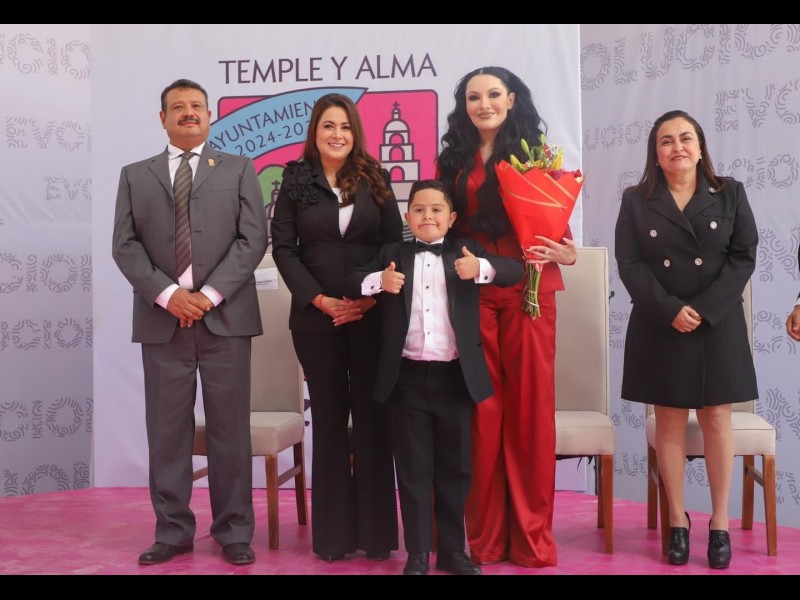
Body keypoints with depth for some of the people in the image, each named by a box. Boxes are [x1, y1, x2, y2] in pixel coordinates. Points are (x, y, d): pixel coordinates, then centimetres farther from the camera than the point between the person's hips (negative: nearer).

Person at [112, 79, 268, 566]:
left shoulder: (239, 169, 10)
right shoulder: (135, 176, 14)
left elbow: (253, 239, 0)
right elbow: (125, 245, 5)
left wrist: (210, 295, -11)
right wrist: (167, 294, -10)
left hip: (225, 317, -1)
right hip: (162, 319, 2)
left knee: (230, 430, 3)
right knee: (167, 432, 5)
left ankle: (234, 532, 13)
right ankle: (173, 531, 16)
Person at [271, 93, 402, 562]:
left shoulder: (374, 179, 7)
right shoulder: (296, 180, 5)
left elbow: (394, 241, 3)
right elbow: (283, 247, 0)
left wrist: (372, 296, -9)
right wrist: (319, 299, -11)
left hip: (371, 313, 0)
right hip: (316, 316, 0)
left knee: (372, 415, 3)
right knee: (329, 416, 6)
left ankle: (376, 529, 12)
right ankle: (333, 532, 14)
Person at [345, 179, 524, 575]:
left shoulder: (466, 251, 4)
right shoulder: (393, 254, 7)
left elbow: (514, 271, -6)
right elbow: (353, 282, 1)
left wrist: (480, 268, -26)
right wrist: (379, 281, -20)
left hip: (455, 377, 0)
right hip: (407, 378, 0)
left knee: (454, 469, 12)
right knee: (412, 469, 8)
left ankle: (452, 550, 26)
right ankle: (417, 553, 19)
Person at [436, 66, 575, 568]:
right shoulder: (454, 160, 13)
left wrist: (565, 253, -15)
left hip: (528, 289, -1)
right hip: (471, 292, 1)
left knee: (530, 405, 0)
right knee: (482, 407, 2)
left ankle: (532, 535, 13)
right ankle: (485, 535, 14)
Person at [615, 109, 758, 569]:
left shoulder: (730, 193, 6)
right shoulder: (636, 201, 4)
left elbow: (744, 255, -2)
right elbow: (630, 264, -4)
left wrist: (704, 309, -13)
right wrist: (669, 309, -17)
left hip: (718, 325, 0)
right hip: (659, 327, 0)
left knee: (717, 419, 3)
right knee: (670, 422, 4)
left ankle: (720, 523, 14)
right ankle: (678, 520, 14)